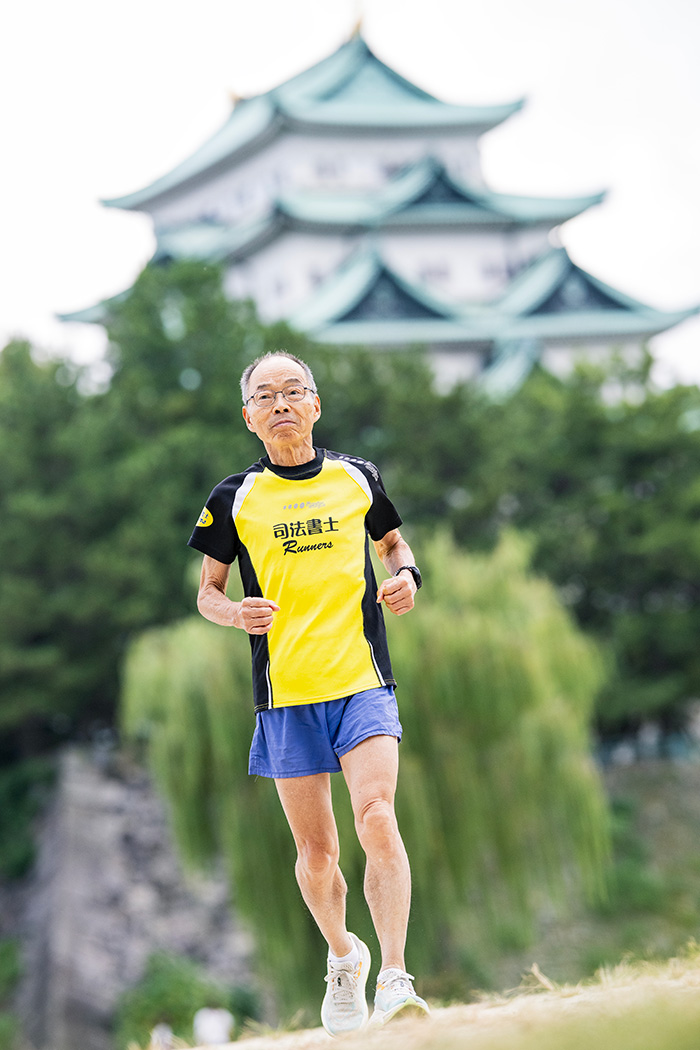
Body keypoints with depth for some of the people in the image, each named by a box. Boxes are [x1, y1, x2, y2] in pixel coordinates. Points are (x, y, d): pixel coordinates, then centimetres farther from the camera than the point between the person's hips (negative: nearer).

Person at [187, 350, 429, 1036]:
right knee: (316, 852, 6)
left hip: (363, 682, -1)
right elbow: (207, 592, 12)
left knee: (377, 819, -20)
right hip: (285, 693, 1)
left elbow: (393, 542, 23)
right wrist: (236, 612, -11)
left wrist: (405, 576, 0)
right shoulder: (234, 499, 4)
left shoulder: (357, 479, 7)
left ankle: (394, 981, -22)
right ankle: (343, 957, 33)